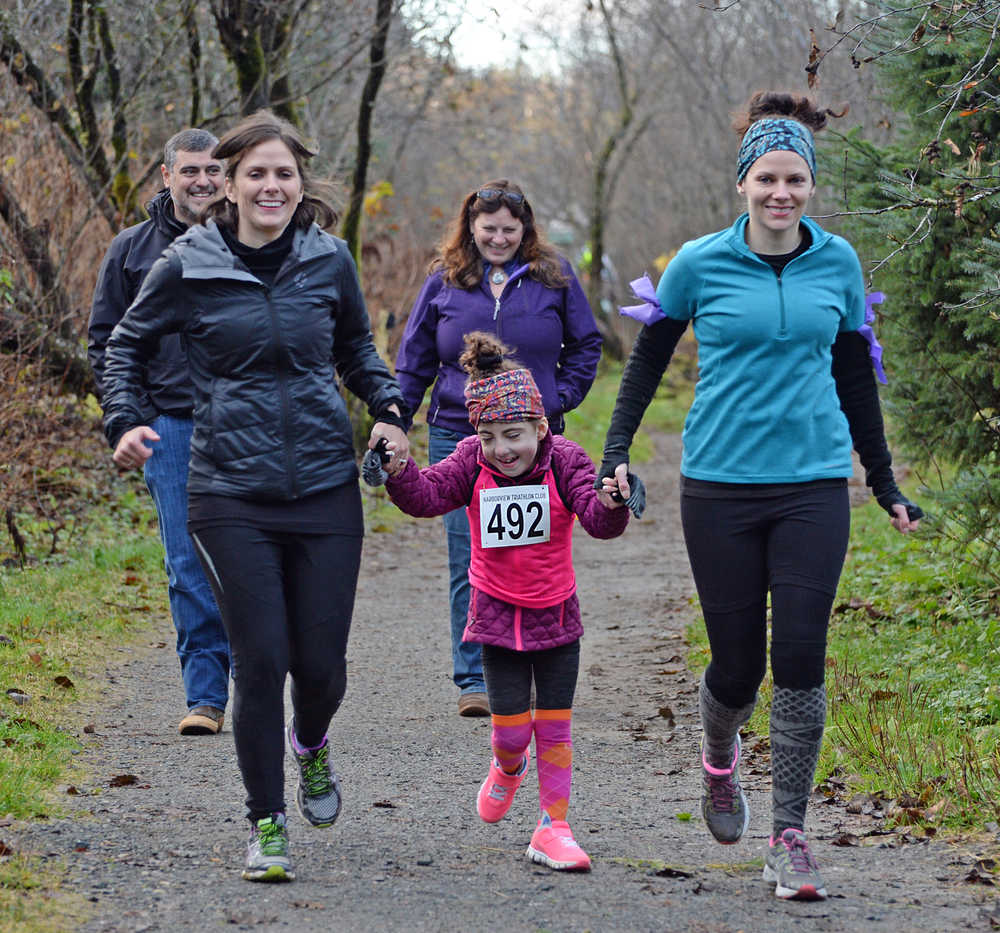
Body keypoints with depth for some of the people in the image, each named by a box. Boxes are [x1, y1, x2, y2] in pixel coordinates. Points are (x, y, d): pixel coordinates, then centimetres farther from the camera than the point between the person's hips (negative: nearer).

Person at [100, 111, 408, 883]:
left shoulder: (329, 260, 3)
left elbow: (356, 347, 21)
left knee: (322, 664, 2)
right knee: (260, 661, -7)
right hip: (231, 495, -2)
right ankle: (267, 825, 10)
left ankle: (310, 745, 39)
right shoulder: (188, 267, -3)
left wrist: (388, 407, 5)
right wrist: (125, 420, -3)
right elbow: (127, 343, 12)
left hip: (325, 490, 2)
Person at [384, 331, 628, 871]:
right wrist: (400, 473, -41)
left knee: (554, 727, 2)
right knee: (511, 727, -3)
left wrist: (610, 505, -49)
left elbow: (598, 522, -26)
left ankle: (553, 828, 13)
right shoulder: (473, 463, -10)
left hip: (555, 614, 0)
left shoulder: (564, 461, -14)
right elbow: (427, 497, -21)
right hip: (498, 614, 0)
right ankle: (507, 769, 33)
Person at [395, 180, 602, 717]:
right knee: (469, 564, -3)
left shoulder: (553, 277, 5)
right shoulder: (444, 281, 6)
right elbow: (414, 358, 10)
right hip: (458, 437, 0)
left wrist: (561, 398, 2)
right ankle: (474, 679, 2)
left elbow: (585, 344, 14)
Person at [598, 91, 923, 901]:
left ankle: (789, 836, 1)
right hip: (721, 486, -1)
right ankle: (719, 760, 37)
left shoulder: (837, 263, 5)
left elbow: (856, 378, 15)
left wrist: (886, 486, 18)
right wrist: (616, 453, 1)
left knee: (801, 658, -8)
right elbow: (648, 360, 10)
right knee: (738, 663, 3)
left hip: (815, 484, 1)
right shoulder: (701, 265, -1)